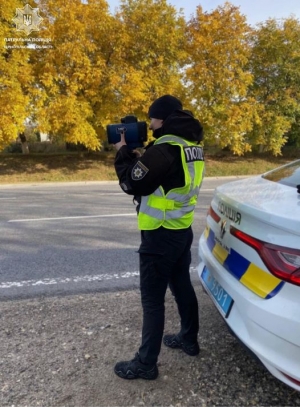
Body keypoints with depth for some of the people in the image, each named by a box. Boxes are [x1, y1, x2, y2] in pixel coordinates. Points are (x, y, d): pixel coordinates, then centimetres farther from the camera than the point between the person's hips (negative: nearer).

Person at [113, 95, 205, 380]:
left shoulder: (166, 147, -22)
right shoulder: (191, 144, 8)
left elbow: (132, 183, -15)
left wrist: (122, 151, -1)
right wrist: (135, 153, 8)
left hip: (160, 236, -9)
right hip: (182, 230, 9)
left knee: (152, 300, 3)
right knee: (182, 287, 22)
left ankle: (145, 364, 18)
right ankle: (189, 339, 40)